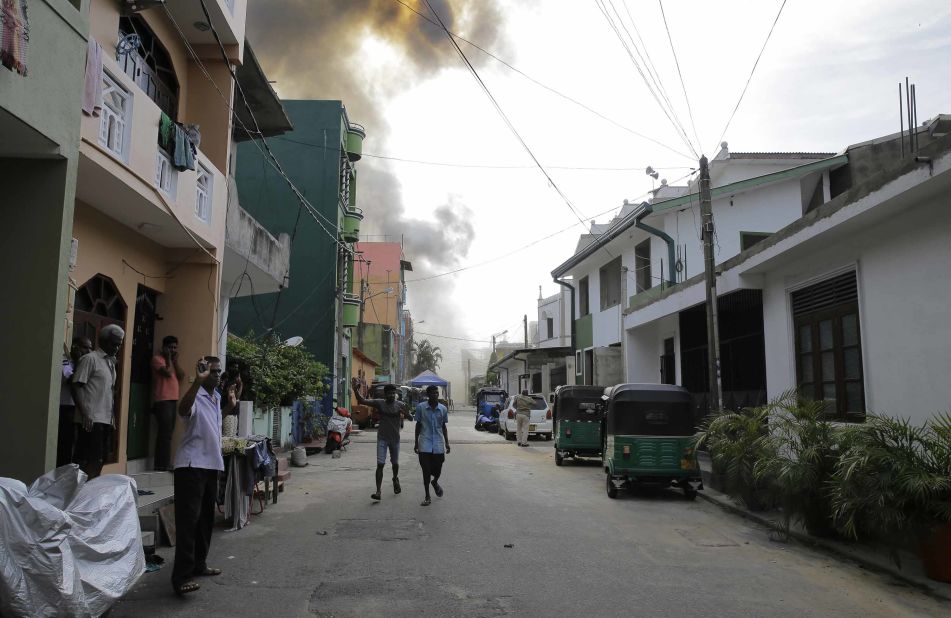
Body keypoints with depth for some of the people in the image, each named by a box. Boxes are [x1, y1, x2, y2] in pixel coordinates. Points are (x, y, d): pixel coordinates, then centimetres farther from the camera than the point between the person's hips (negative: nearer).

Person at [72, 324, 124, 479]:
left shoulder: (111, 362, 17)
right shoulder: (90, 359, -6)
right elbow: (76, 387, -11)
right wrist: (84, 414, -19)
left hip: (107, 420, 8)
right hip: (92, 420, -8)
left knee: (100, 460, 8)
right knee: (90, 461, -7)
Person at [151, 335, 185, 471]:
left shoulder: (173, 361, 23)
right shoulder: (157, 359, -2)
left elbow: (181, 376, 12)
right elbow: (168, 372, -16)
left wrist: (175, 360, 6)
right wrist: (168, 357, -4)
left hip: (173, 400, 8)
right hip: (162, 401, -8)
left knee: (167, 432, 8)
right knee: (165, 432, -13)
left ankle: (163, 464, 11)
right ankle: (163, 465, -12)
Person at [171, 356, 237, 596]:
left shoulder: (216, 398, 13)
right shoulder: (196, 397, -14)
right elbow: (182, 410, -39)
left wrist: (230, 405, 18)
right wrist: (197, 381, -48)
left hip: (212, 465, 9)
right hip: (191, 465, -9)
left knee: (206, 518, 16)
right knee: (188, 519, -11)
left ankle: (198, 564, 28)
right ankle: (181, 576, -10)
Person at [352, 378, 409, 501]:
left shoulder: (400, 405, -5)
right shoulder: (379, 403, -7)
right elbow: (362, 401, -14)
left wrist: (405, 413, -30)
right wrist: (355, 390, -30)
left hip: (395, 438, 2)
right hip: (382, 439, -1)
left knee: (395, 463, 18)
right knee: (380, 464, -10)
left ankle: (395, 479, 49)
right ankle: (379, 491, -11)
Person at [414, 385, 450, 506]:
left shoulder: (443, 409, 2)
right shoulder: (421, 407, -4)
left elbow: (444, 427, 11)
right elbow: (418, 425, 5)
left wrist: (447, 443, 9)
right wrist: (416, 443, 5)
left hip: (438, 444, 2)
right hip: (425, 444, -2)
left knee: (437, 470, 6)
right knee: (426, 471, -2)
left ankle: (435, 482, 42)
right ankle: (427, 497, 11)